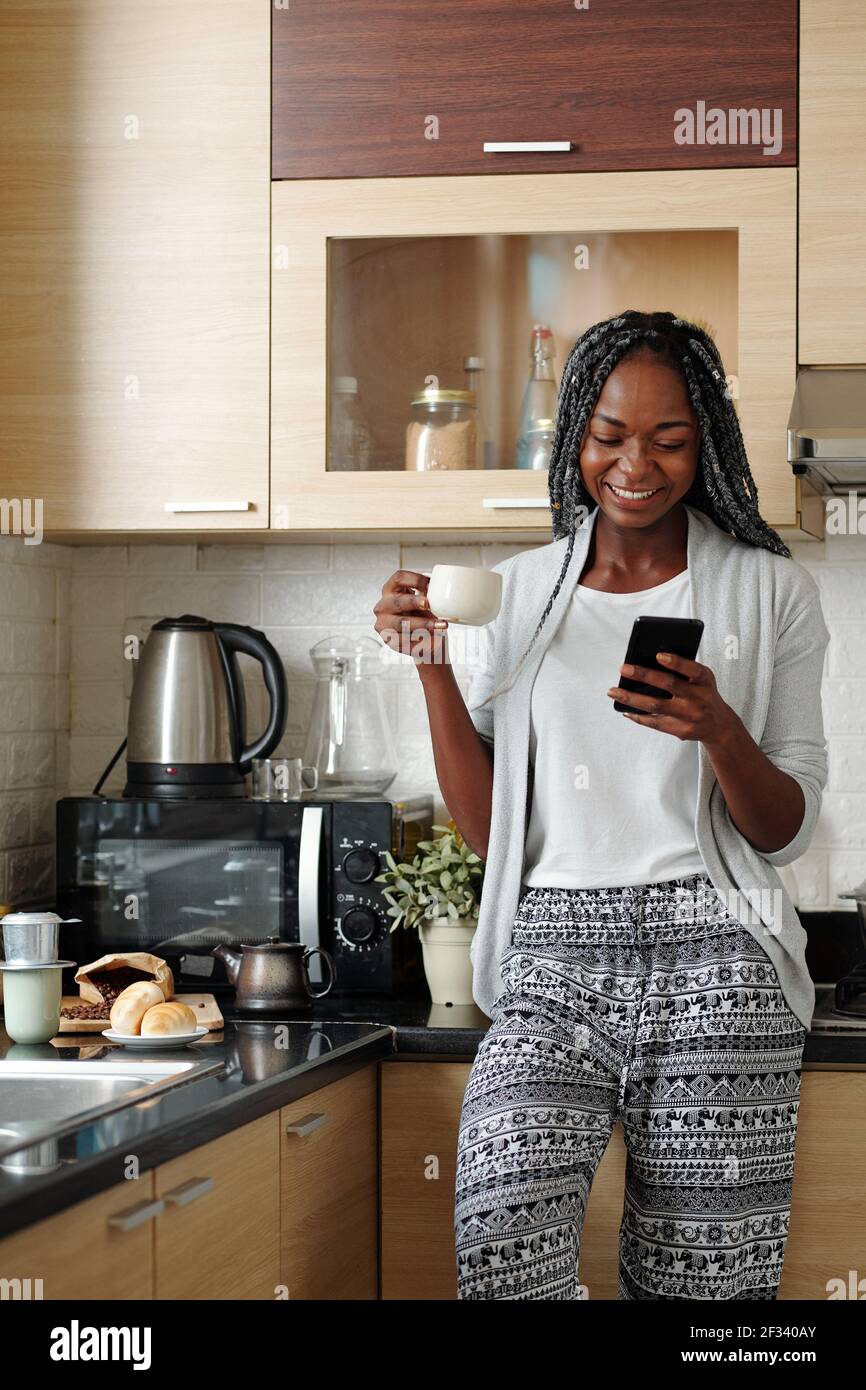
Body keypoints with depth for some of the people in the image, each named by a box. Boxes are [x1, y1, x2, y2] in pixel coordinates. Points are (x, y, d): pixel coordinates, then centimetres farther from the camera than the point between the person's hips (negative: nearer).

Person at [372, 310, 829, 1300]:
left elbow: (786, 834, 5)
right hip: (553, 957, 1)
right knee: (501, 1266, -16)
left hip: (711, 963, -1)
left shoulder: (768, 590, 7)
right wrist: (433, 664, 0)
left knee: (700, 1282, -3)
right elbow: (484, 827, 11)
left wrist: (720, 731, -15)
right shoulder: (520, 591, 13)